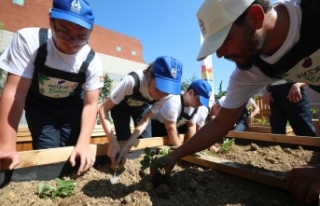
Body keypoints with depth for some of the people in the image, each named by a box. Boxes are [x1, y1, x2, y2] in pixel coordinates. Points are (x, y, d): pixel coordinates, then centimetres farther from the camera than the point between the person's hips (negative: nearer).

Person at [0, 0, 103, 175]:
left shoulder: (92, 61, -24)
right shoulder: (28, 40, -26)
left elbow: (90, 104, -21)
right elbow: (14, 92, -27)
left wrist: (83, 144, -32)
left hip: (72, 106, 1)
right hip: (39, 105, 0)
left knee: (71, 155, -5)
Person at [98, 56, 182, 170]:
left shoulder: (168, 93, -30)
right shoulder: (132, 81, -42)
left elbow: (145, 120, -23)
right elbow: (103, 109, -33)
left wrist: (127, 147, -32)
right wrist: (113, 142, -41)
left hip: (142, 108, 3)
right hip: (121, 106, -2)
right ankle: (119, 167, 14)